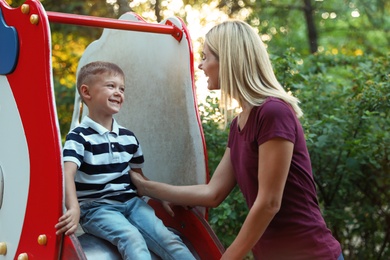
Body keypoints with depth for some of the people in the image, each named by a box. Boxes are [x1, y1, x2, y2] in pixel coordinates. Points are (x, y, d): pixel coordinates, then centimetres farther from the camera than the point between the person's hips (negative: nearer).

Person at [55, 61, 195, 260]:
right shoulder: (79, 136, -8)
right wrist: (74, 209, -40)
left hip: (130, 201, 6)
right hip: (96, 207, -5)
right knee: (132, 238, -31)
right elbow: (68, 174, -24)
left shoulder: (129, 138, 12)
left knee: (167, 238, -15)